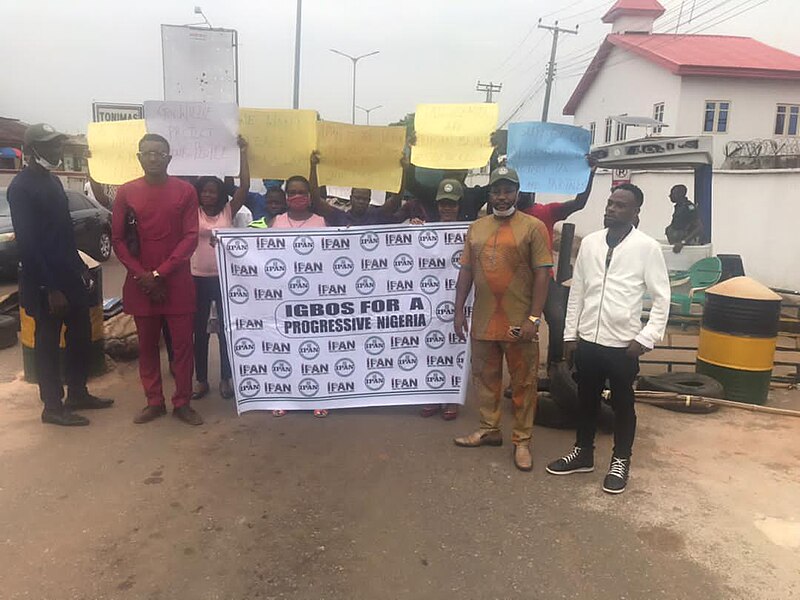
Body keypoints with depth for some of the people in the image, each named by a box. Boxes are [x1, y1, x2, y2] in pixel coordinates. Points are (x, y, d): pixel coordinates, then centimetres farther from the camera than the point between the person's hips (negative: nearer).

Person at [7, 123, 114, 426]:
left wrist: (81, 268, 15)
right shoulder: (21, 187, -13)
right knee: (48, 342, 3)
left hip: (70, 275, 8)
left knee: (81, 334, 14)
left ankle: (78, 394, 28)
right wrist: (50, 288, -21)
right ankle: (53, 407, 15)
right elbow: (27, 242, -19)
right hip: (45, 283, -8)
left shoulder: (52, 180, 13)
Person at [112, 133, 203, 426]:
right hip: (140, 282, 2)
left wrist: (160, 273, -12)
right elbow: (118, 239, 3)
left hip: (177, 281, -2)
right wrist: (142, 275, -9)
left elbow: (191, 237, -6)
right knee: (147, 345, 9)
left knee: (182, 344, 2)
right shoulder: (126, 192, 3)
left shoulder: (185, 191, -1)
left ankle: (182, 403, 13)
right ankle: (154, 402, 22)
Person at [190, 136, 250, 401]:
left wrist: (243, 153, -6)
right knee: (199, 330, 9)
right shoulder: (192, 213, 4)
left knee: (226, 328, 7)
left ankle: (225, 379, 19)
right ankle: (201, 380, 21)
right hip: (198, 278, 1)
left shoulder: (228, 211, 1)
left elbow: (245, 185, -6)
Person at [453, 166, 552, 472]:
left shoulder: (533, 227, -5)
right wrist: (459, 310, 6)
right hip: (483, 320, 5)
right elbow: (466, 271, 12)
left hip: (518, 321, -4)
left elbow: (542, 273, -9)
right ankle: (489, 429, 32)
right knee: (485, 378, 16)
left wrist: (533, 318, -14)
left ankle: (522, 440, 19)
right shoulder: (476, 228, 10)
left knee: (523, 383, 6)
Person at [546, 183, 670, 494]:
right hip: (587, 340, 4)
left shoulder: (647, 247, -7)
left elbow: (662, 298, -4)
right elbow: (577, 290, 7)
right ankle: (583, 452, 35)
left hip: (623, 343, -3)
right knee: (586, 399, 17)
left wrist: (646, 338, -11)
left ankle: (620, 461, 30)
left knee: (622, 404, 12)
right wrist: (570, 334, 6)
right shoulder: (589, 242, 3)